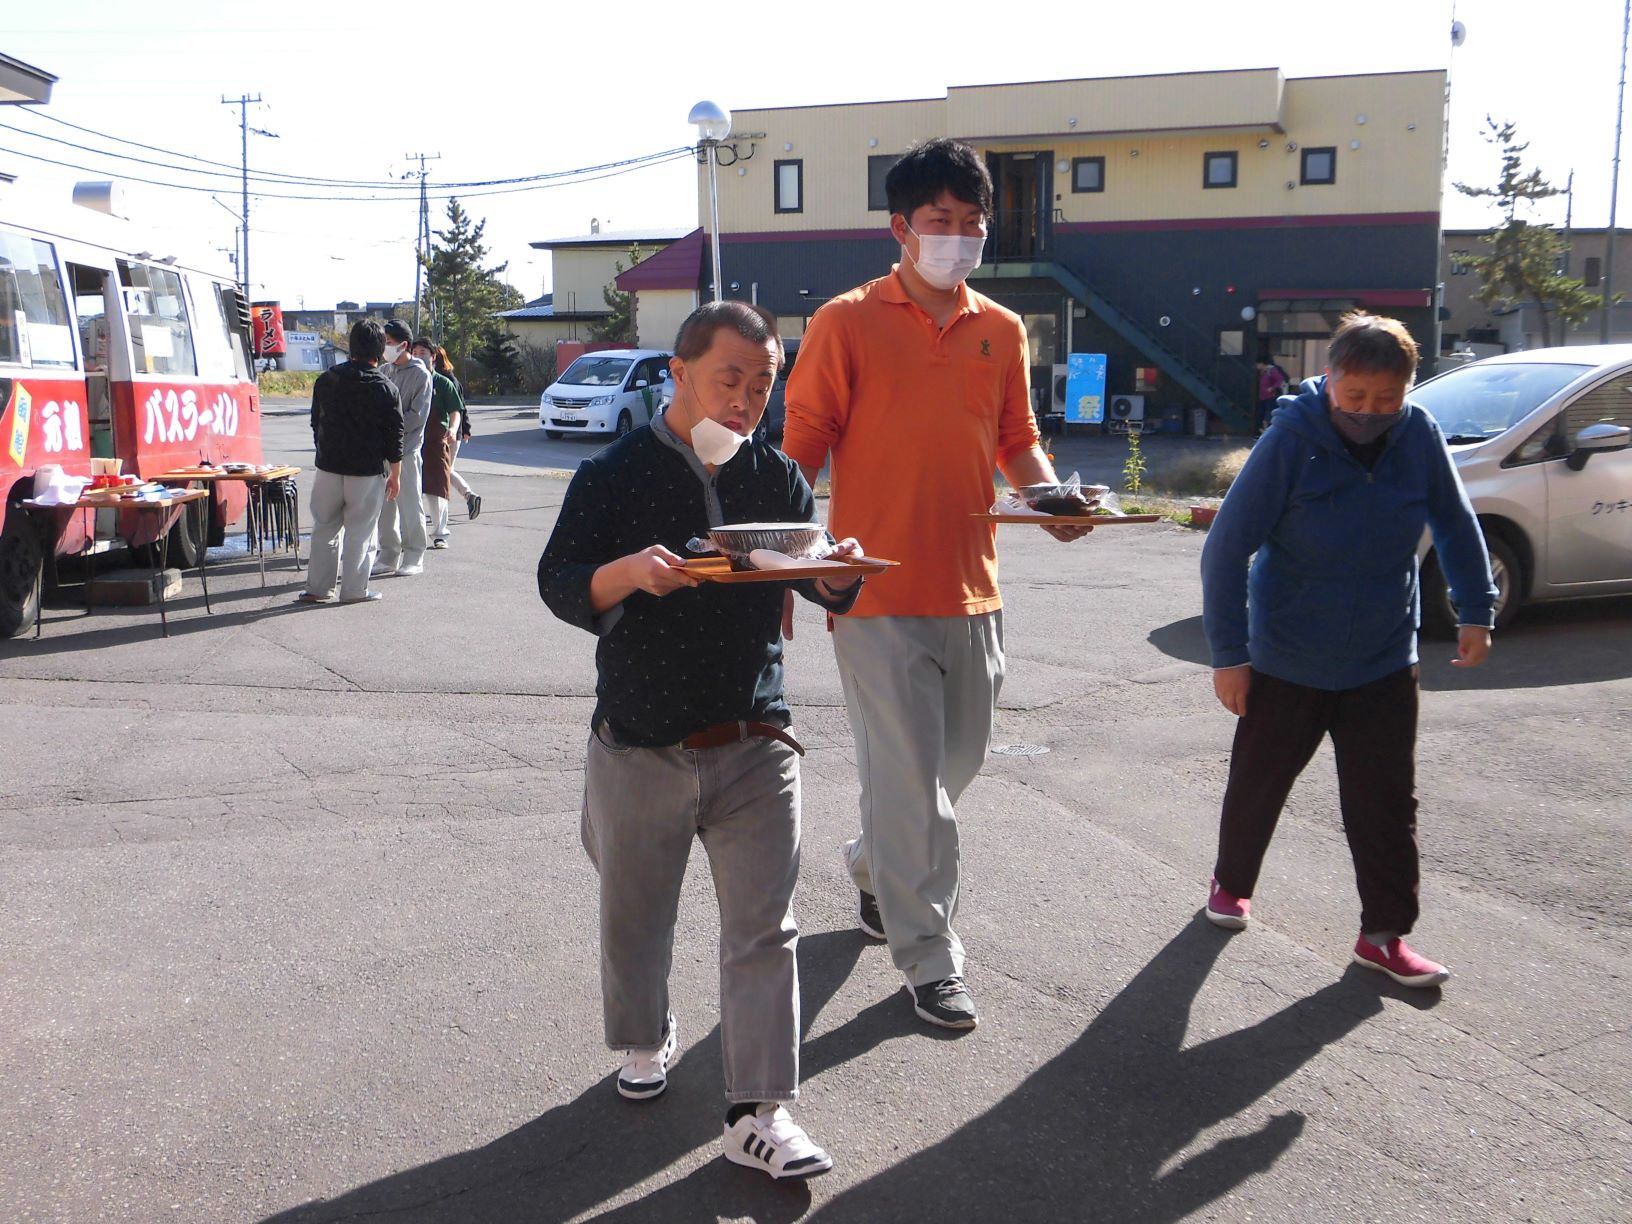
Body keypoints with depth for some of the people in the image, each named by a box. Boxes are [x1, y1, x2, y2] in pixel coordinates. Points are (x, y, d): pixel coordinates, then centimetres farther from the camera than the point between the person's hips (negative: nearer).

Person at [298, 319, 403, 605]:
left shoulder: (326, 380, 4)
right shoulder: (385, 388, -8)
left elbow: (316, 424, 12)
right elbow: (394, 436, -6)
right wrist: (395, 475, 2)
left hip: (329, 467, 3)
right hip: (368, 473, -3)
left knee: (325, 528, 13)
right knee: (360, 532, 5)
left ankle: (318, 588, 16)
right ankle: (354, 590, 8)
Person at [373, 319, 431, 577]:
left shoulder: (420, 374, -7)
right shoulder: (384, 370, 12)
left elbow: (418, 416, -13)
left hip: (406, 450, -6)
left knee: (409, 506, 0)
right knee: (384, 506, 10)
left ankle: (414, 558, 8)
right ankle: (389, 556, 19)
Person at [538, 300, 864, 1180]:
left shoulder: (777, 479, 6)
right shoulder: (615, 473, -4)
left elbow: (825, 588, 9)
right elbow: (558, 584, -9)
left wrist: (840, 574, -16)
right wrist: (629, 570, -30)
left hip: (754, 745, 2)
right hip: (639, 746, -1)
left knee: (761, 927, -1)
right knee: (634, 916, 16)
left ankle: (760, 1113, 6)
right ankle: (644, 1039, 43)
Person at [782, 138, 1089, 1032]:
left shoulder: (1003, 331, 10)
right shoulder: (847, 323, -4)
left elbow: (1017, 441, 16)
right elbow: (804, 446, -5)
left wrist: (1050, 494, -5)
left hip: (971, 589, 6)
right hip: (879, 590, -5)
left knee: (955, 763, 18)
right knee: (909, 779, -1)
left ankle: (872, 869, 45)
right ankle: (928, 959, 12)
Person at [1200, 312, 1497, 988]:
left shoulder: (1419, 434, -8)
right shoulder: (1291, 439, -18)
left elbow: (1455, 525, 8)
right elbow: (1226, 547, -16)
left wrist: (1476, 611, 4)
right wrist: (1228, 653, -17)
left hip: (1384, 662, 2)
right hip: (1285, 661, -2)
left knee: (1386, 801, 3)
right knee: (1257, 784, 14)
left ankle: (1385, 933, 15)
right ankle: (1231, 883, 38)